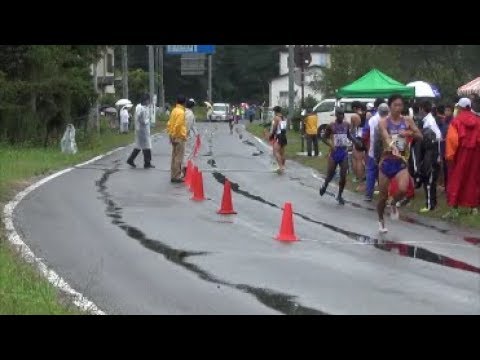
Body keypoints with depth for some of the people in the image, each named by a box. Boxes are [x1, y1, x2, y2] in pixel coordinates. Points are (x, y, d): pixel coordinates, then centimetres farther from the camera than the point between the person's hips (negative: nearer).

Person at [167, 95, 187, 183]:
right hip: (179, 137, -9)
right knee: (179, 158, -6)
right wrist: (183, 136, -16)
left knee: (174, 157, 14)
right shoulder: (181, 112, -16)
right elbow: (178, 125, -23)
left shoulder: (174, 110, 11)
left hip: (173, 137, 9)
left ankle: (173, 175, 19)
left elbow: (169, 123, 14)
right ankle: (176, 177, -5)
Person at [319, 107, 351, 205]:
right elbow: (324, 138, 0)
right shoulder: (331, 126, -6)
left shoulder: (347, 125, 4)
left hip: (344, 152, 2)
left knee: (343, 176, -2)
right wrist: (331, 145, -17)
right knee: (330, 174, 4)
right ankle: (325, 185, 37)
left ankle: (339, 195, 13)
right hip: (334, 152, -2)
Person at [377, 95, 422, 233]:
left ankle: (394, 204, 10)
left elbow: (420, 136, 6)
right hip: (387, 161, -1)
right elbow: (386, 137, -26)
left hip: (401, 162, 2)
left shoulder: (407, 121, 2)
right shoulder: (383, 122, -8)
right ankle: (381, 220, 33)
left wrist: (410, 133, -14)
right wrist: (392, 147, -47)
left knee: (402, 189, -24)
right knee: (383, 196, 8)